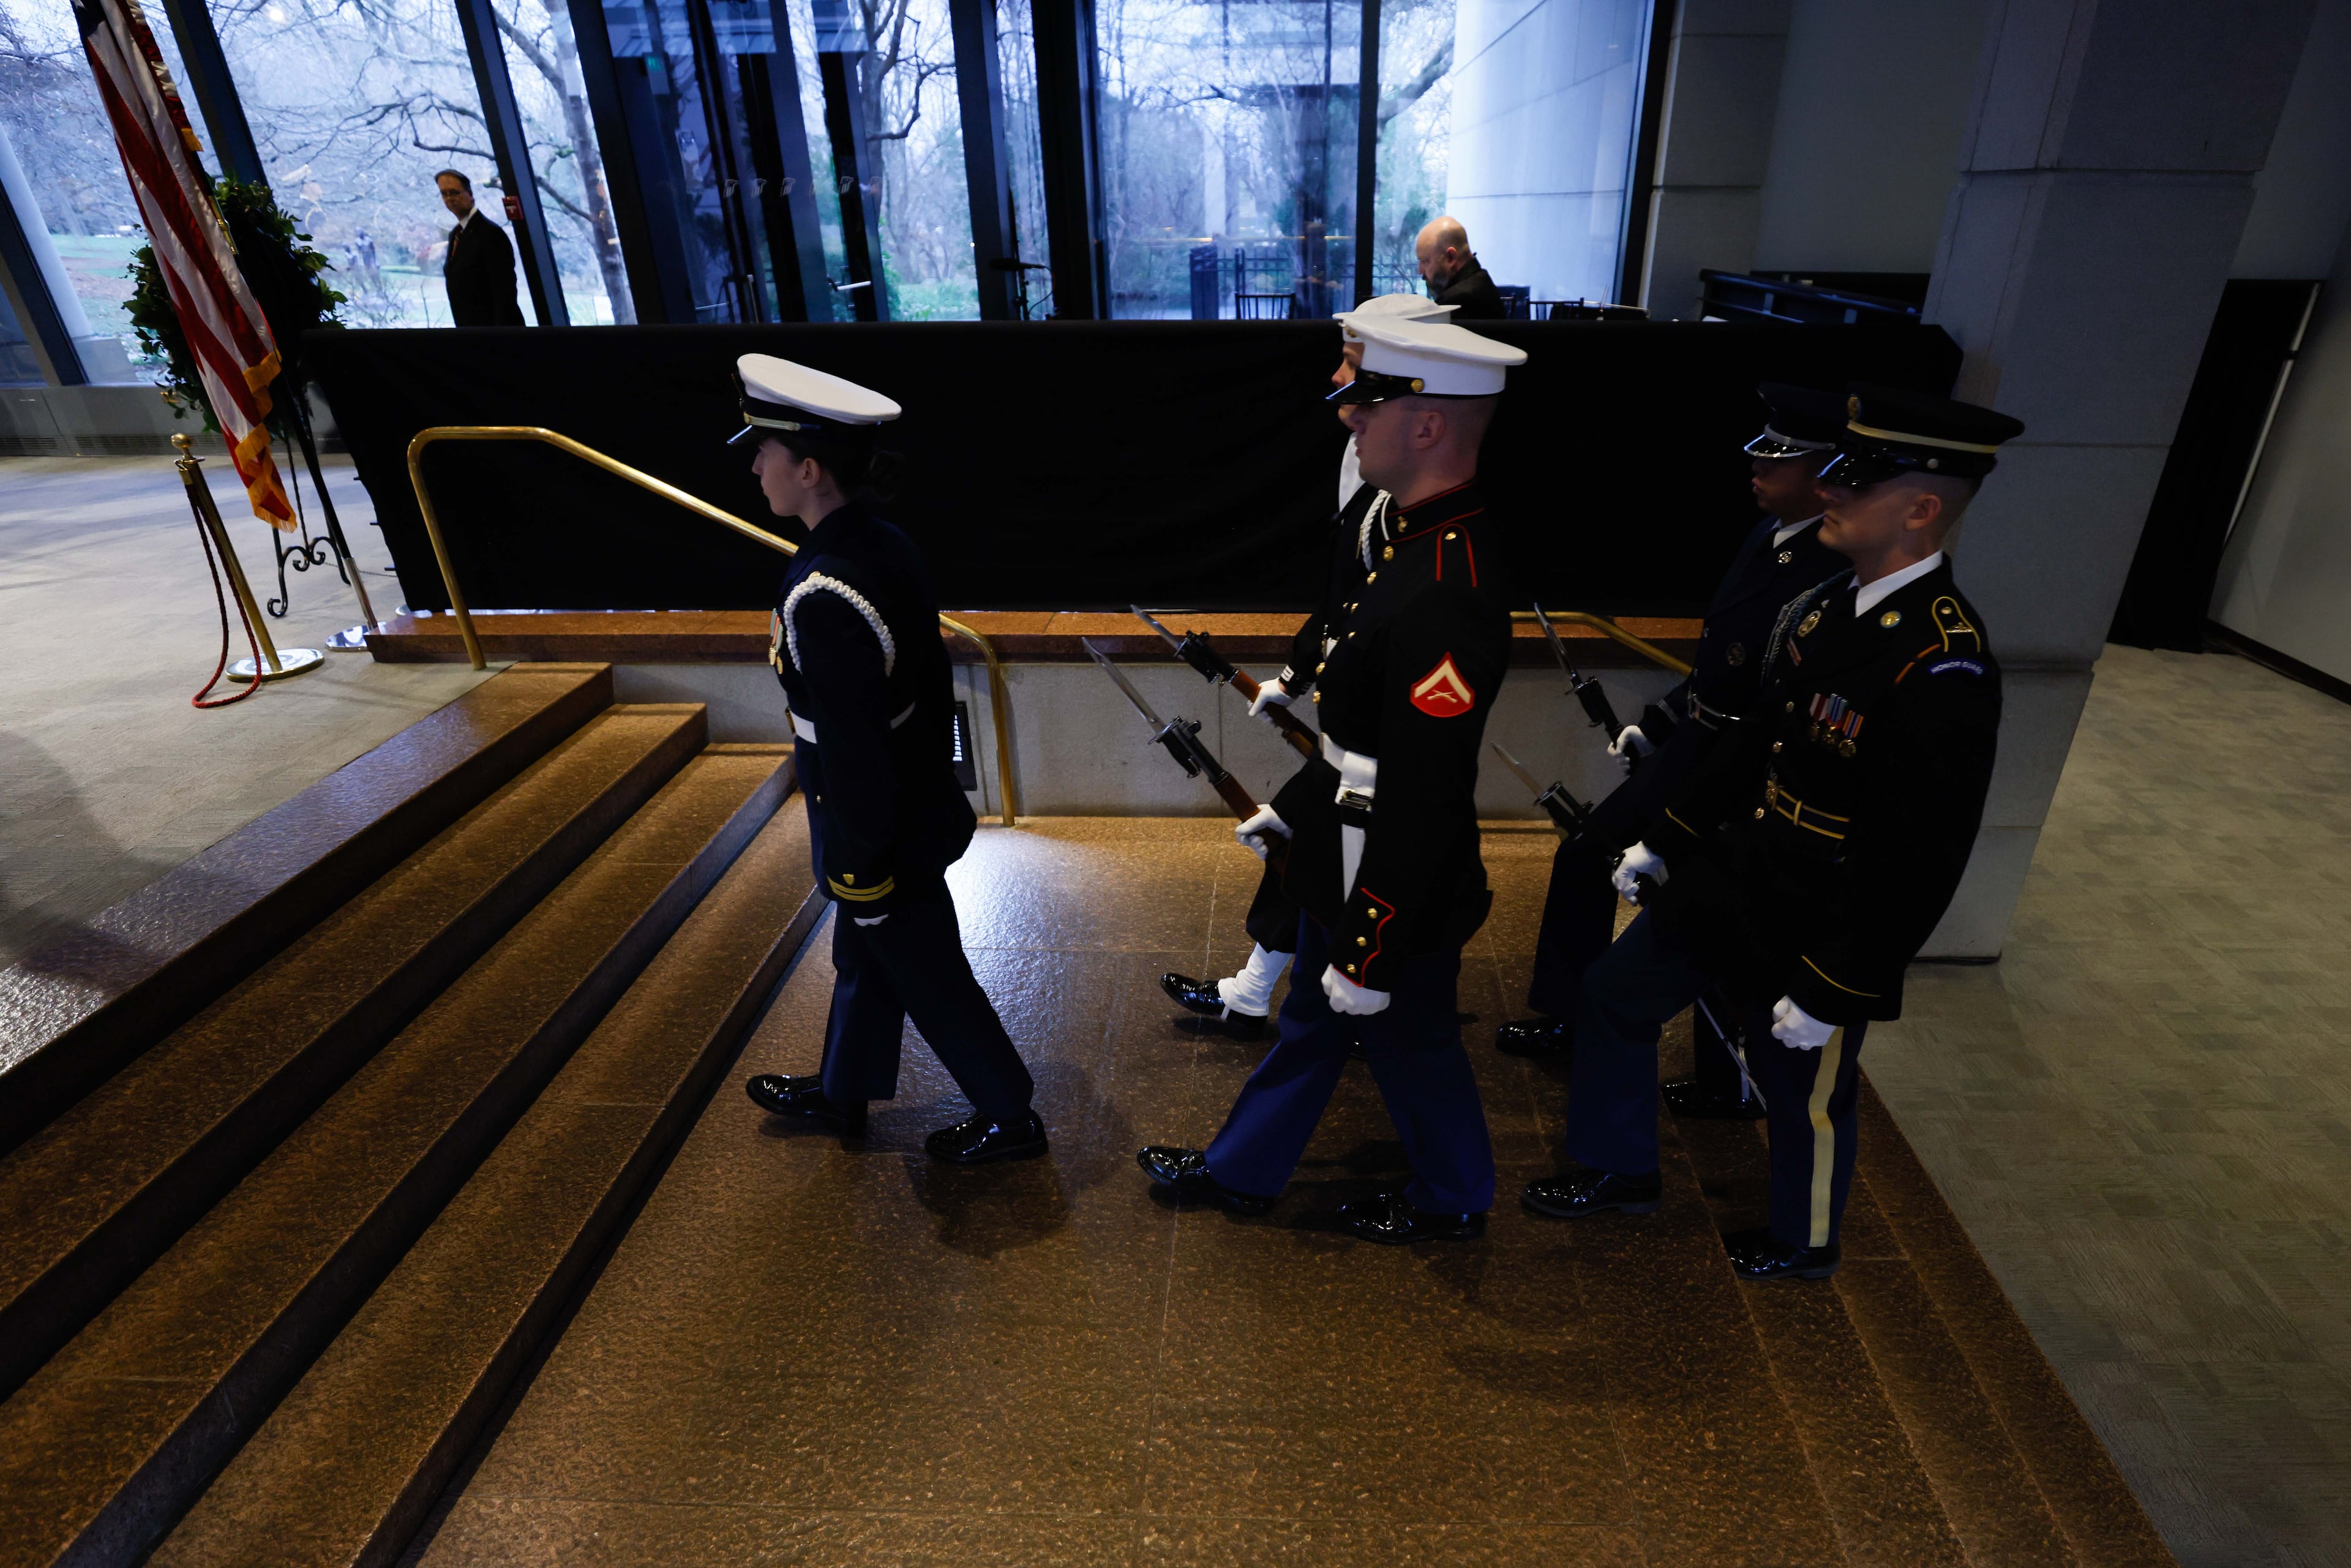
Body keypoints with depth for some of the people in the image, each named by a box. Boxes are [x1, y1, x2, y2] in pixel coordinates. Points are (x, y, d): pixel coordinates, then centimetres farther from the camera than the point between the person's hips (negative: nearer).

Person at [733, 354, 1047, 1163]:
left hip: (880, 834, -9)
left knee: (927, 979, 12)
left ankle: (1008, 1119, 32)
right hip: (921, 805, 9)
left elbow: (851, 755, -27)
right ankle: (843, 1094, 48)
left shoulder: (820, 599, -31)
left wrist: (861, 875, -15)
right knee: (862, 956, 26)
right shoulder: (892, 549, -3)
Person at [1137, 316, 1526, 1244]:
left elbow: (1421, 803, -29)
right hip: (1345, 866, 9)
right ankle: (1241, 1173, 46)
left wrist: (1370, 953, -20)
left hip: (1398, 898, -9)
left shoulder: (1444, 598, -32)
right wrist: (1293, 806, 17)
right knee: (1310, 1024, 24)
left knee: (1409, 1047, 16)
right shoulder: (1424, 540, 0)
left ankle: (1452, 1201, 44)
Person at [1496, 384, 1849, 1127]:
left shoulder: (1834, 573, -23)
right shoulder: (1768, 535, 4)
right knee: (1585, 857, 15)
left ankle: (1735, 1082, 34)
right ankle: (1561, 1018, 34)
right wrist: (1654, 722, 16)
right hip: (1686, 748, 9)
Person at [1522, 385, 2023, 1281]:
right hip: (1727, 882, 8)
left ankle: (1804, 1243, 47)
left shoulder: (1943, 669, -27)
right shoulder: (1825, 606, -2)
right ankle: (1619, 1172, 38)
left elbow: (1919, 863, -24)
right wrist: (1667, 842, 13)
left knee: (1805, 1097, 16)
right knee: (1613, 996, 16)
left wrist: (1830, 991, -18)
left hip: (1818, 934, -8)